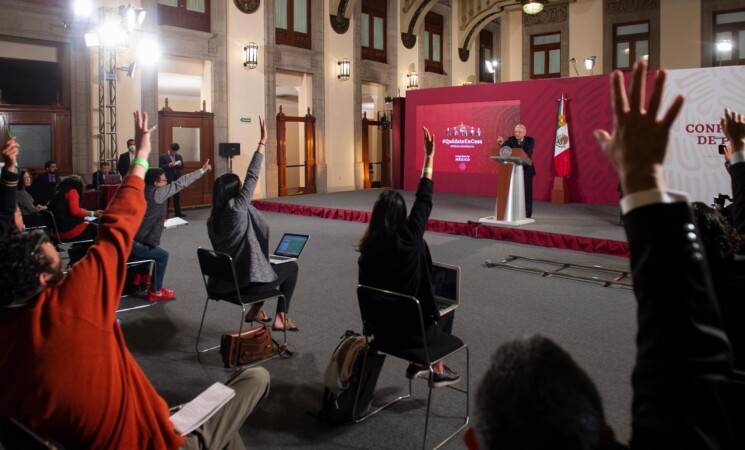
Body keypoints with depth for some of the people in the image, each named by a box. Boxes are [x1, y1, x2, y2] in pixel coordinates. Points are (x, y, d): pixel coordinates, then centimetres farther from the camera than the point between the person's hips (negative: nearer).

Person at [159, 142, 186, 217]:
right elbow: (160, 167, -8)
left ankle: (177, 212, 14)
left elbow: (182, 167, 13)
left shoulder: (179, 156, 12)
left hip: (177, 179, 5)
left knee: (177, 196, 8)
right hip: (167, 179, -5)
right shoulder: (163, 156, -3)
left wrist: (180, 165, -9)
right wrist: (168, 165, -22)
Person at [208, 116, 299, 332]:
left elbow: (225, 250, 12)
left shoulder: (213, 218, 3)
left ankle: (255, 310, 31)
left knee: (268, 265, 33)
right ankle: (280, 318, 17)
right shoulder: (236, 208, -18)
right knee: (291, 267, 17)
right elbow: (252, 177, -18)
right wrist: (262, 142, -15)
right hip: (248, 281, -7)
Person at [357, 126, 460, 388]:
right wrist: (429, 157, -6)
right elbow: (424, 201, -11)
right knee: (446, 309, 27)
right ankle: (438, 371, 35)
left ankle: (417, 364, 36)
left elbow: (369, 287, 0)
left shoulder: (368, 247, -10)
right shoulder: (409, 238, -21)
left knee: (434, 306, 32)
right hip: (411, 329, -4)